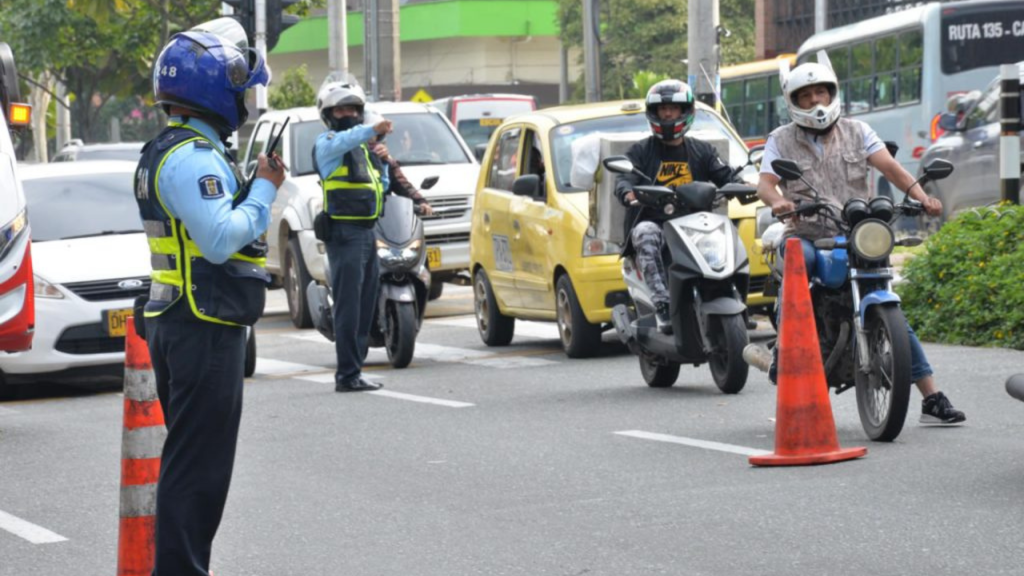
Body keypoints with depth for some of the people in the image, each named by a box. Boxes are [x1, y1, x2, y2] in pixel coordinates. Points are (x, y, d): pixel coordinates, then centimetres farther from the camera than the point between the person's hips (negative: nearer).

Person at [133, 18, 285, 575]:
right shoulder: (193, 158, -18)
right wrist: (264, 190, -14)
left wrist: (259, 185, 8)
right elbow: (222, 240, -26)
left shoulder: (172, 153, 16)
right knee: (199, 463, -8)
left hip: (180, 324, 11)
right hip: (205, 329, -11)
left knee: (190, 460, 17)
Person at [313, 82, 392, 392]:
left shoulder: (363, 147, 23)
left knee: (366, 306, 11)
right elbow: (342, 142, -29)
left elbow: (381, 186, 31)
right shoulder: (326, 142, -4)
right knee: (349, 306, -12)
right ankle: (348, 374, -14)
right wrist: (372, 130, -47)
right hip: (344, 233, -9)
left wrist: (382, 165, 10)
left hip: (367, 232, 9)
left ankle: (353, 369, 17)